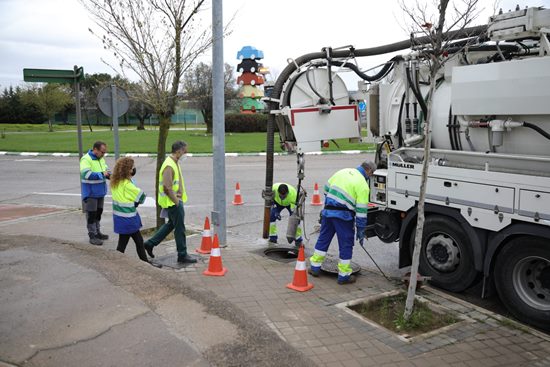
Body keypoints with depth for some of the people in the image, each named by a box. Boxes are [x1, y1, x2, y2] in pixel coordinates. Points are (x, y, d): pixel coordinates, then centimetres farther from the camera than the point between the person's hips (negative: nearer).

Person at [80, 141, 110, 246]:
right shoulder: (86, 159, -18)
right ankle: (92, 236, 8)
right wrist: (102, 174, -28)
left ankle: (97, 232, 31)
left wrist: (109, 174, -11)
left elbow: (106, 169, 12)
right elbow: (86, 174, -30)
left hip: (100, 192, 8)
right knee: (91, 214, 0)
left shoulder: (101, 158, 6)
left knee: (98, 212, 18)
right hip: (90, 193, -8)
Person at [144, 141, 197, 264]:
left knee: (171, 224, 22)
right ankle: (182, 256, 12)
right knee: (180, 228, 1)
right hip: (173, 202, -10)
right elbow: (167, 187, -26)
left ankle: (150, 243, 29)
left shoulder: (174, 162, 10)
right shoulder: (169, 166, -22)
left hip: (176, 200, 10)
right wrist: (176, 201, -18)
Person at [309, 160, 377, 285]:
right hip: (343, 216, -6)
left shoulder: (343, 171, 10)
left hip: (327, 211, 6)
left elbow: (327, 187, 18)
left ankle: (315, 267, 28)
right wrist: (361, 230, -2)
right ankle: (344, 275, 14)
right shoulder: (363, 185, -7)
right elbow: (361, 210, -9)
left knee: (323, 239, 18)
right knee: (346, 244, 7)